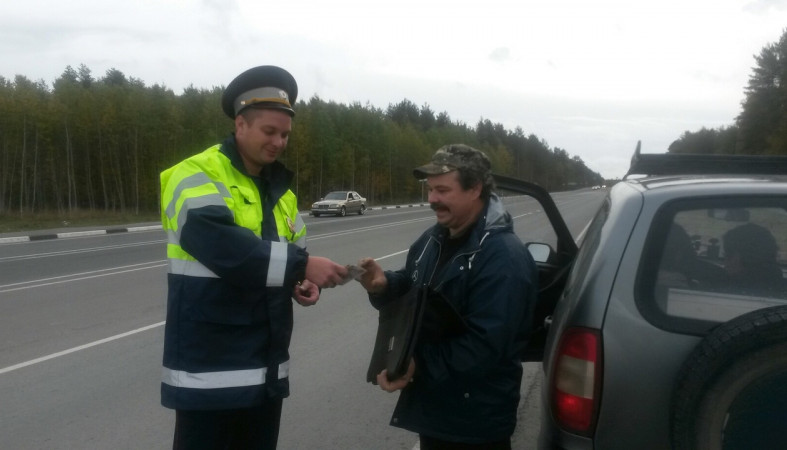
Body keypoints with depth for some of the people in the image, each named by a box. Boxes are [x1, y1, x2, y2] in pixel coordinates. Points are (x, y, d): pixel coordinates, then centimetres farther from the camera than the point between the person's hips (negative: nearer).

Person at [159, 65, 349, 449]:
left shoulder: (278, 187, 13)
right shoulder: (196, 176, -11)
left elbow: (293, 251, 19)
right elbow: (223, 247, -29)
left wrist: (301, 284, -3)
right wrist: (302, 266, -31)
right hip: (211, 368, -7)